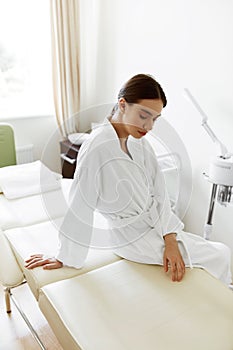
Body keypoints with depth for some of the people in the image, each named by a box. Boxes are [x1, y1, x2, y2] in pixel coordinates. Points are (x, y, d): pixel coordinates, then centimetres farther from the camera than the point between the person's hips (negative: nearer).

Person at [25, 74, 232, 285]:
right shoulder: (98, 148, -26)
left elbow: (158, 190, -5)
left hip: (157, 224, 7)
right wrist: (64, 258, -9)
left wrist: (170, 241, -13)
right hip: (135, 236, -7)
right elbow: (80, 207, -20)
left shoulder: (138, 140, -2)